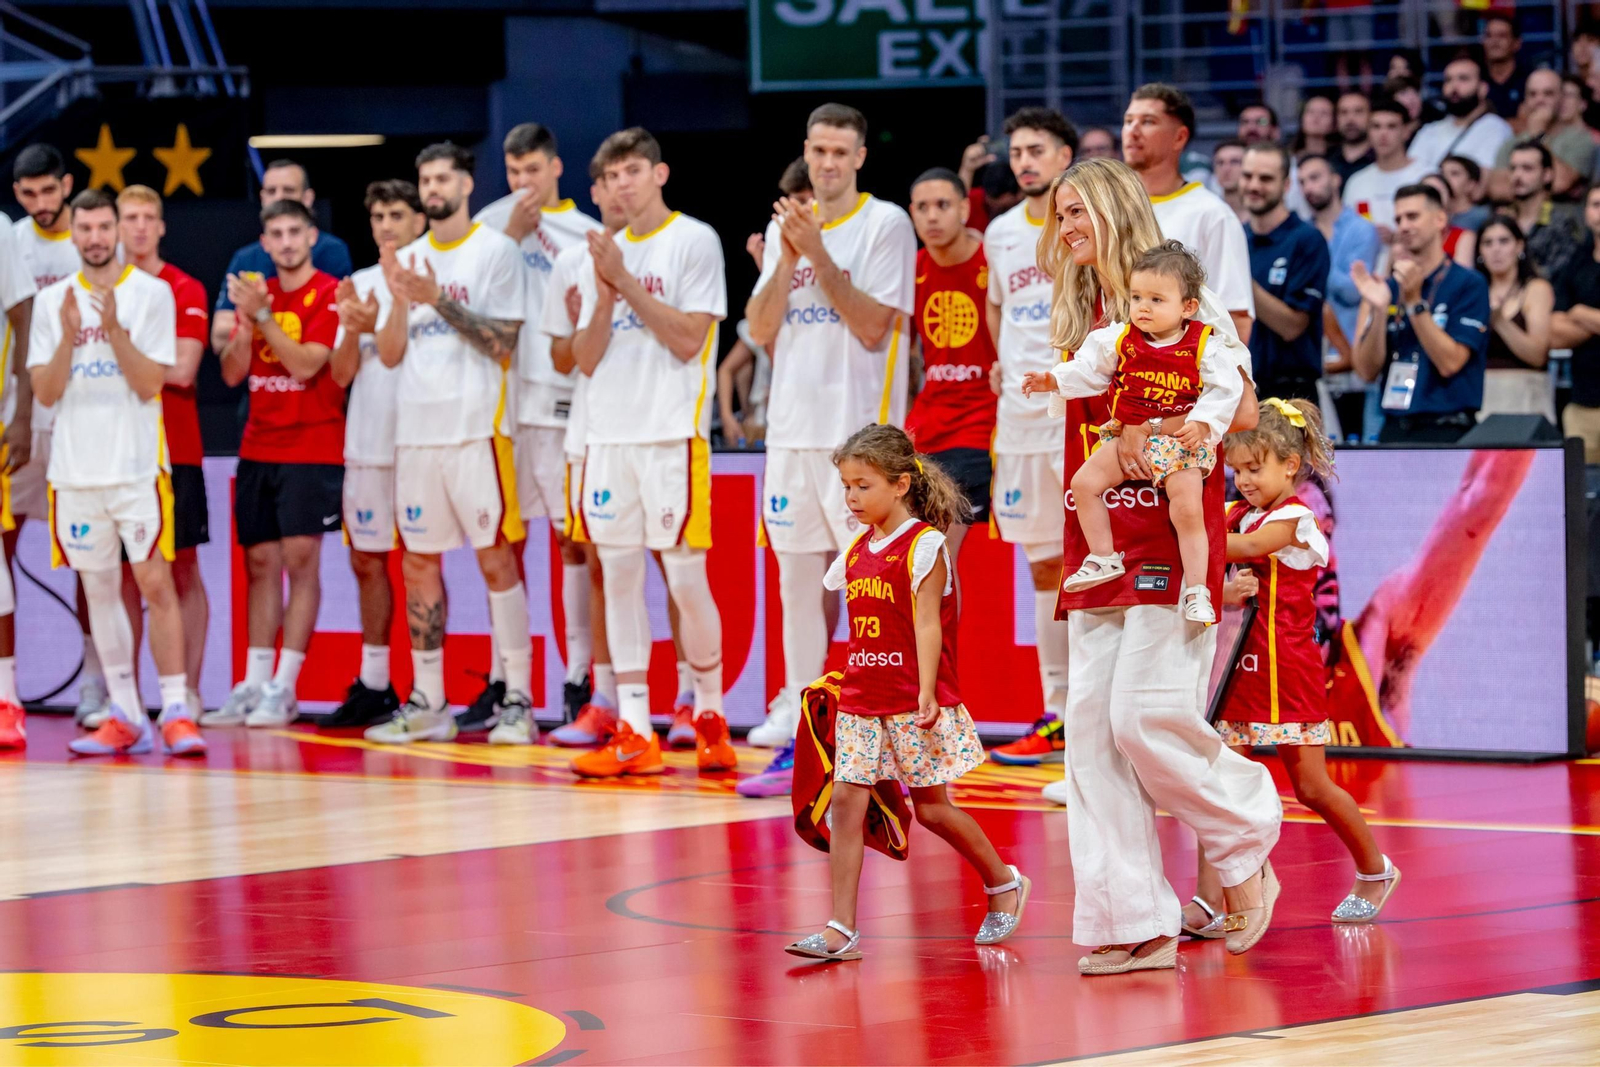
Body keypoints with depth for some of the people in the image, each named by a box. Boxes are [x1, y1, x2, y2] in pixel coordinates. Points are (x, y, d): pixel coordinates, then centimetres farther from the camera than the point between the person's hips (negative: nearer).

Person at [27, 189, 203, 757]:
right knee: (99, 591, 7)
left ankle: (176, 711, -8)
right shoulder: (52, 300, 8)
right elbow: (45, 392, 2)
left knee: (156, 584, -9)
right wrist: (69, 335, -13)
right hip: (76, 469, 4)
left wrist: (113, 327, -19)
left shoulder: (151, 293, -1)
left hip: (137, 467, -4)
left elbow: (149, 384, -9)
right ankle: (125, 716, 13)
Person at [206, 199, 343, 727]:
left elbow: (306, 365, -16)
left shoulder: (329, 295, -6)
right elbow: (232, 373, 8)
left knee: (301, 560, -8)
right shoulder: (257, 292, 13)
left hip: (312, 450, -6)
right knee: (260, 562, 5)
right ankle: (253, 684, 6)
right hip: (257, 449, 6)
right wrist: (246, 323, -9)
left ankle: (284, 690, -8)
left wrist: (262, 315, -19)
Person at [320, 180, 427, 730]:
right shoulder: (359, 286, 13)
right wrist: (351, 328, -8)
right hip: (366, 446, 6)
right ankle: (373, 685, 18)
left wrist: (378, 326, -18)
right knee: (367, 560, 10)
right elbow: (342, 374, 9)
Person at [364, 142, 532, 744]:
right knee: (419, 563, 6)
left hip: (476, 427, -6)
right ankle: (428, 703, 12)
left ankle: (518, 699, -3)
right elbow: (390, 355, 11)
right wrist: (400, 299, -6)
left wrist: (439, 300, -17)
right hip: (415, 429, 6)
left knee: (495, 558, -5)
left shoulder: (495, 251, -2)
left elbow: (502, 344, -10)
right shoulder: (408, 259, 14)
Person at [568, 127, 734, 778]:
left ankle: (710, 716, 12)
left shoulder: (694, 242, -2)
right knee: (619, 576, 2)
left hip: (673, 435, -6)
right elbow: (587, 359, 11)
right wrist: (605, 297, -4)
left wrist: (626, 281, -11)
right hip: (610, 432, 6)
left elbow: (690, 339, -11)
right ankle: (634, 731, 4)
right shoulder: (604, 253, 15)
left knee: (685, 578, -5)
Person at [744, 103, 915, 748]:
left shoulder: (886, 224, -5)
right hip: (792, 425, 6)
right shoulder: (785, 225, 12)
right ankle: (798, 706, 17)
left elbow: (873, 328, -13)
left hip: (860, 428, -6)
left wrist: (820, 255, -17)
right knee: (798, 573, 10)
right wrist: (786, 260, -7)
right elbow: (761, 330, 7)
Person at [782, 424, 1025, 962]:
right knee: (845, 803, -4)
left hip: (913, 701, -6)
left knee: (931, 806, 3)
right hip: (861, 701, 6)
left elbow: (927, 625, -14)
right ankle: (841, 931, -6)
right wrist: (848, 685, 15)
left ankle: (1005, 884, 27)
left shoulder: (924, 545, -9)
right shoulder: (857, 550, 11)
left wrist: (926, 696, -19)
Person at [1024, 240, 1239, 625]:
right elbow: (1089, 369, 12)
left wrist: (1201, 425, -23)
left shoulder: (1203, 347, -9)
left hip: (1182, 440, -4)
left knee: (1188, 509, -19)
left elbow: (1223, 391, -10)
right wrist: (1053, 380, 0)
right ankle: (1103, 559, 6)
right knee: (1084, 483, -8)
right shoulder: (1120, 340, 1)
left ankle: (1196, 591, -11)